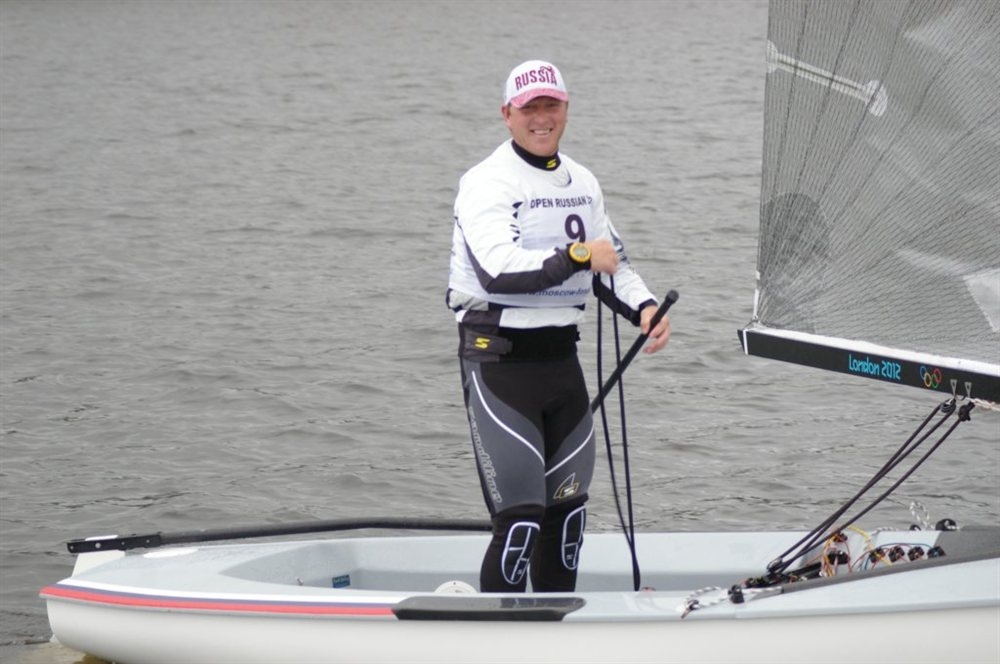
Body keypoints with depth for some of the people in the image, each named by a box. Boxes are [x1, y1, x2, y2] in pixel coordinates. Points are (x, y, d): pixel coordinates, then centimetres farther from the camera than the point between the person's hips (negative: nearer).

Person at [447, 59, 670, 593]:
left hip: (561, 354, 8)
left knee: (568, 505, 13)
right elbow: (498, 269, -25)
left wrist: (644, 307, 5)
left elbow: (611, 264, 23)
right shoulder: (486, 184, -10)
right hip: (498, 360, -7)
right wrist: (577, 256, -28)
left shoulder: (582, 183, 15)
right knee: (520, 515, -14)